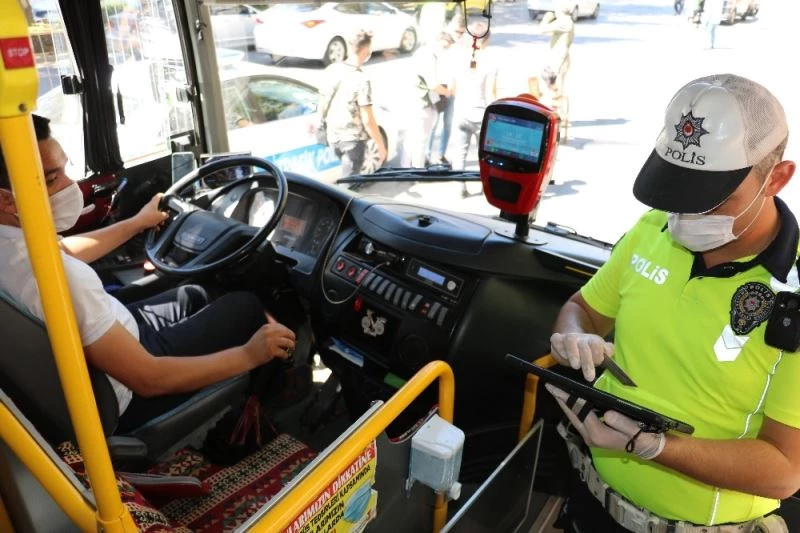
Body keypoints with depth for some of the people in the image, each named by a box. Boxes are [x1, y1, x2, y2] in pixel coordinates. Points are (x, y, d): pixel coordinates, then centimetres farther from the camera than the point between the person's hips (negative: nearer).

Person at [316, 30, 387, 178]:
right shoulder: (361, 80, -21)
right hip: (353, 138, -7)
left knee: (347, 175, 28)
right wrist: (381, 144, -11)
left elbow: (323, 101, 9)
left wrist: (318, 121, 26)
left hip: (333, 136, 7)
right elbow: (367, 120, -21)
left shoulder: (332, 70, -2)